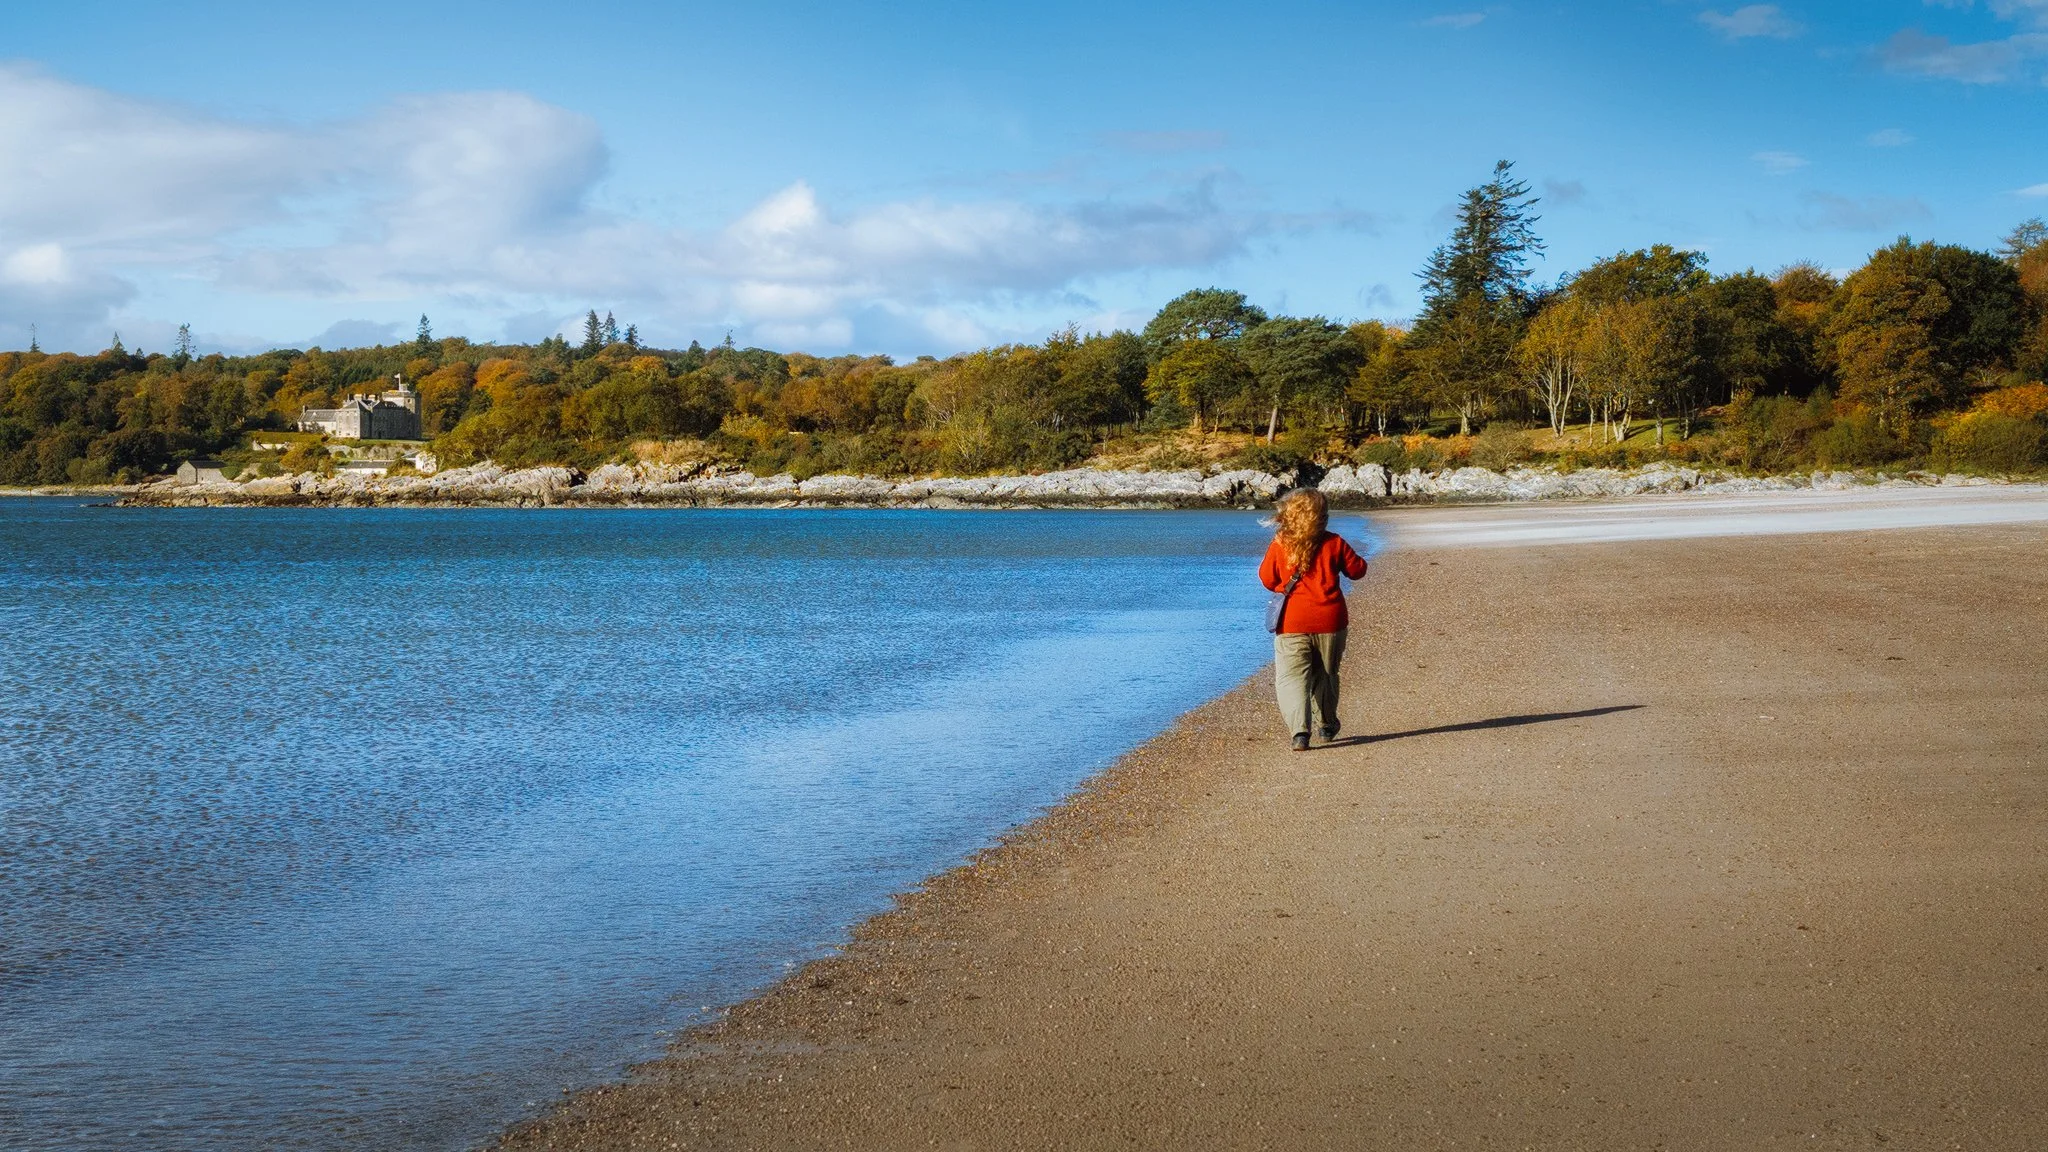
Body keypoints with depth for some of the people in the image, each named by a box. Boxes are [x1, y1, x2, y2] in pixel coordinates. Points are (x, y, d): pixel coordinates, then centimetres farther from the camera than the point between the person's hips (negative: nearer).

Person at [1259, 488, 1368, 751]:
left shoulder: (1279, 545, -4)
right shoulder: (1334, 543, -2)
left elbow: (1268, 580, 5)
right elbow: (1357, 569, 8)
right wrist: (1348, 558, 27)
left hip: (1292, 623, -2)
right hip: (1330, 621, 2)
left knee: (1292, 677, -3)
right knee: (1326, 674, 21)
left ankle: (1300, 729, -24)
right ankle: (1327, 725, 36)